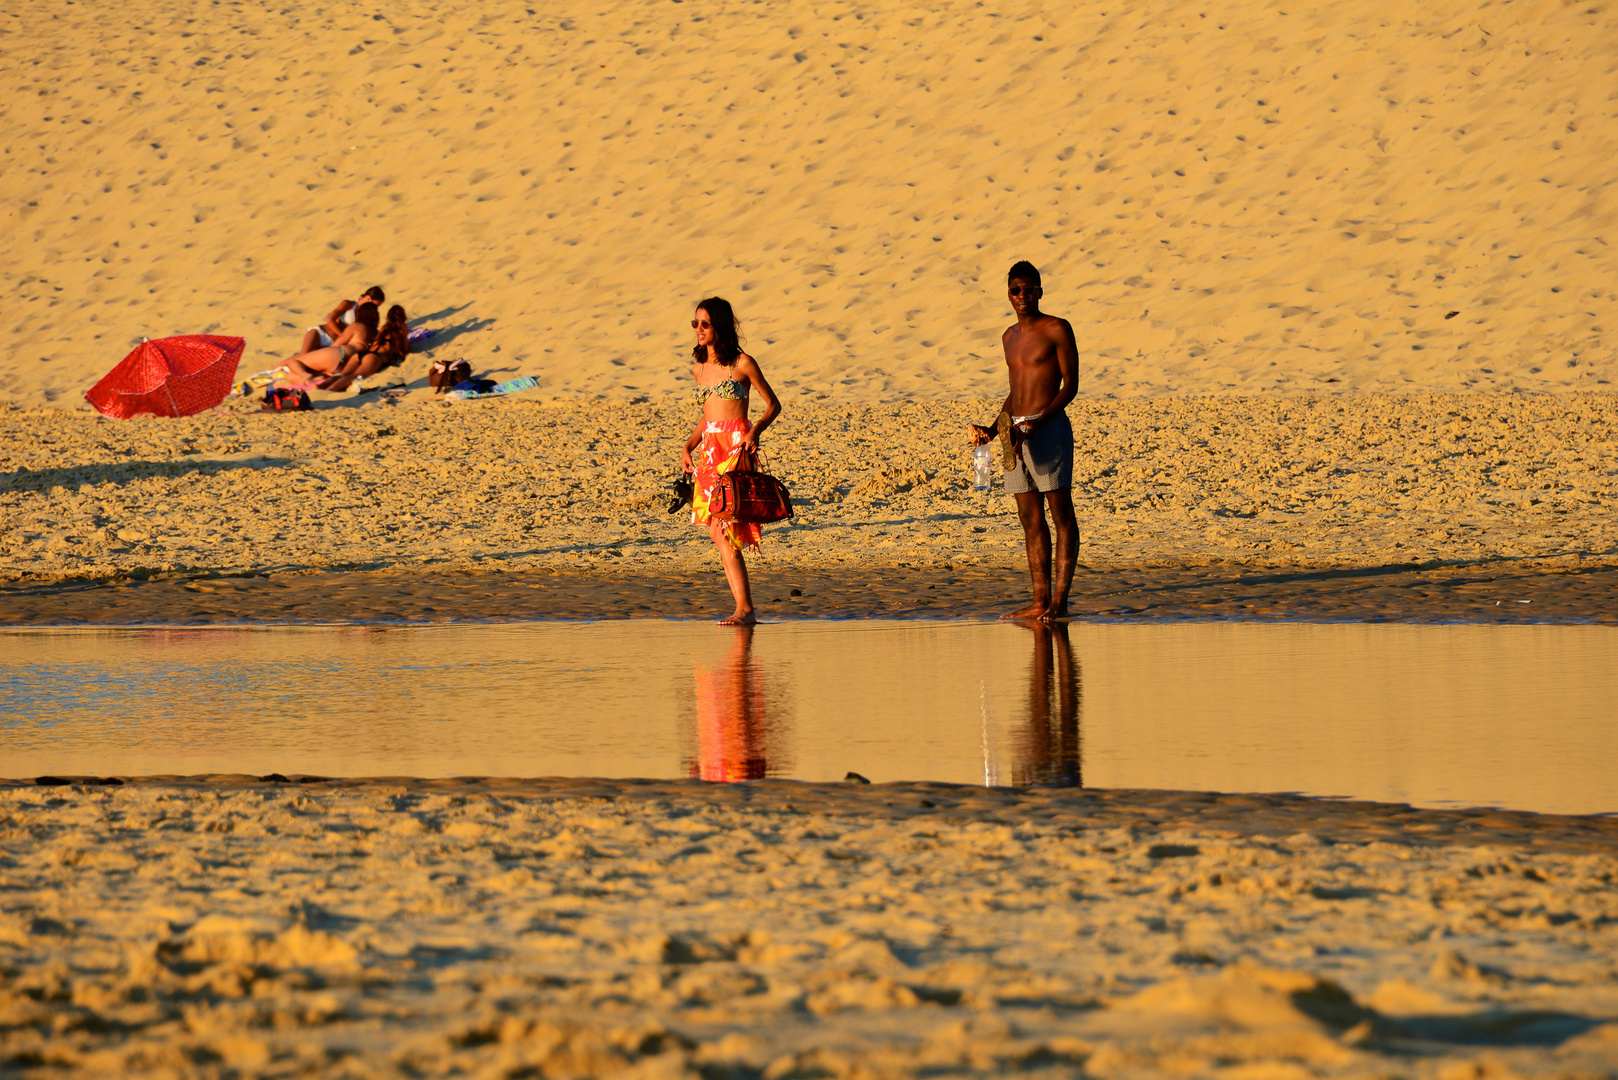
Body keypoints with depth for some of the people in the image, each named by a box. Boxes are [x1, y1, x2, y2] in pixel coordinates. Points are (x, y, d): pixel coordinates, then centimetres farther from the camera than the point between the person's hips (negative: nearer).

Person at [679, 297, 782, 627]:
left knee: (725, 529, -15)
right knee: (717, 532, 2)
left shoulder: (742, 364, -5)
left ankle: (744, 609, -13)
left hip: (736, 448, -7)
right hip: (708, 448, 7)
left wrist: (755, 430, -17)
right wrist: (688, 445, 11)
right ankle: (744, 607, 5)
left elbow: (773, 404, 0)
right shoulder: (699, 369, 14)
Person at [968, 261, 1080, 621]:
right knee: (1031, 520, 6)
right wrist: (992, 430, 12)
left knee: (1062, 515, -6)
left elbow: (1070, 385, -8)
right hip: (1016, 434, 7)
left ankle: (1060, 599, -10)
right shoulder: (1010, 337, 18)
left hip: (1049, 428, -7)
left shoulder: (1057, 329, -3)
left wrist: (1039, 422, -19)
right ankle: (1040, 601, 7)